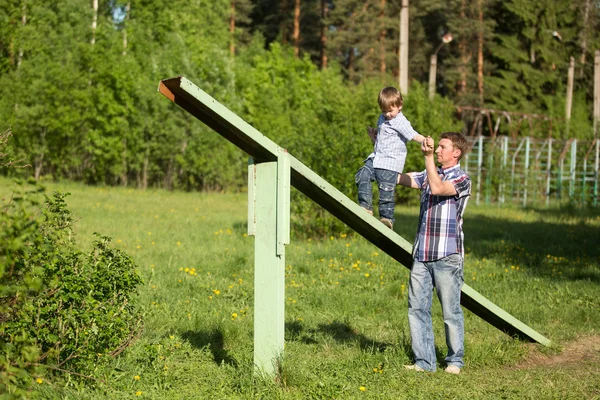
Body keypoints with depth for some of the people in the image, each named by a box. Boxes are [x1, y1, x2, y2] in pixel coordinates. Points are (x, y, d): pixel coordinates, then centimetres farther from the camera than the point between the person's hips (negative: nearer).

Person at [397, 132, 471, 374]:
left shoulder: (462, 179, -4)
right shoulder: (429, 175, 16)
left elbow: (437, 188, -21)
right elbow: (398, 177, 13)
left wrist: (428, 156, -23)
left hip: (447, 256, -6)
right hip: (421, 254, 6)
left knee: (451, 312, 1)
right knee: (417, 309, 4)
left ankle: (455, 361, 14)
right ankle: (424, 361, 9)